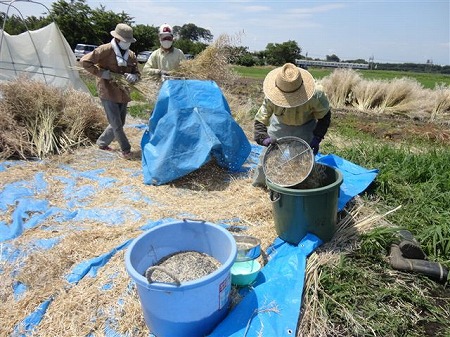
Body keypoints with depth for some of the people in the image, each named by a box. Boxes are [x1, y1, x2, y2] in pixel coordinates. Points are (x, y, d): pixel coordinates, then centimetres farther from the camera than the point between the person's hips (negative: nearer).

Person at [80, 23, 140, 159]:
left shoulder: (131, 55, 7)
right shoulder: (105, 50, -11)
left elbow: (137, 74, 14)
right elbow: (84, 61, -11)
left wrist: (133, 77, -10)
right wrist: (101, 73, -19)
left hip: (123, 93, 7)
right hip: (108, 93, -7)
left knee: (119, 123, 15)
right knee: (116, 124, -6)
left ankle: (102, 143, 34)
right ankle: (126, 149, 7)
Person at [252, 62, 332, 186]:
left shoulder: (315, 95, -34)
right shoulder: (271, 98, -33)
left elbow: (324, 117, -15)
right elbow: (260, 120, -24)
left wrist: (317, 137, -26)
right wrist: (263, 138, -44)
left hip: (305, 127, 0)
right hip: (280, 124, 1)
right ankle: (259, 182, 28)